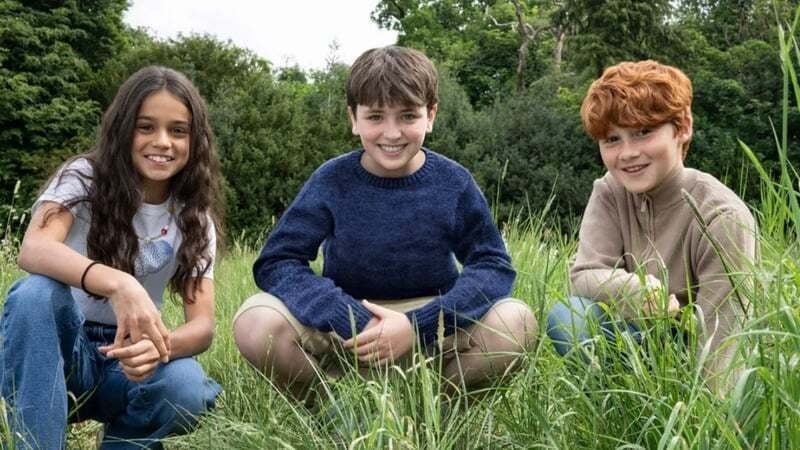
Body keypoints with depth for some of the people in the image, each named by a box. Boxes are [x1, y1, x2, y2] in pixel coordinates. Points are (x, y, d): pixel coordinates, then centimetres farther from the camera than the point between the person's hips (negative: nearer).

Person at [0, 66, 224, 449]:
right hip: (56, 348, -2)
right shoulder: (84, 177, -9)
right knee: (35, 293, -34)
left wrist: (160, 345, -36)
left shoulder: (194, 216, -2)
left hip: (127, 358, 2)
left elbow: (202, 324, -12)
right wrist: (117, 284, -49)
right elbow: (34, 248, -30)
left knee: (185, 391, -32)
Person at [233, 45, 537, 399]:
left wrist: (416, 325, -25)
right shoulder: (331, 181, -8)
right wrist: (355, 322, -27)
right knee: (257, 326, -27)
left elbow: (493, 265, -10)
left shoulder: (453, 183, -6)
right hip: (345, 323, 0)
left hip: (431, 323, 0)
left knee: (516, 323, -27)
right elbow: (275, 262, -12)